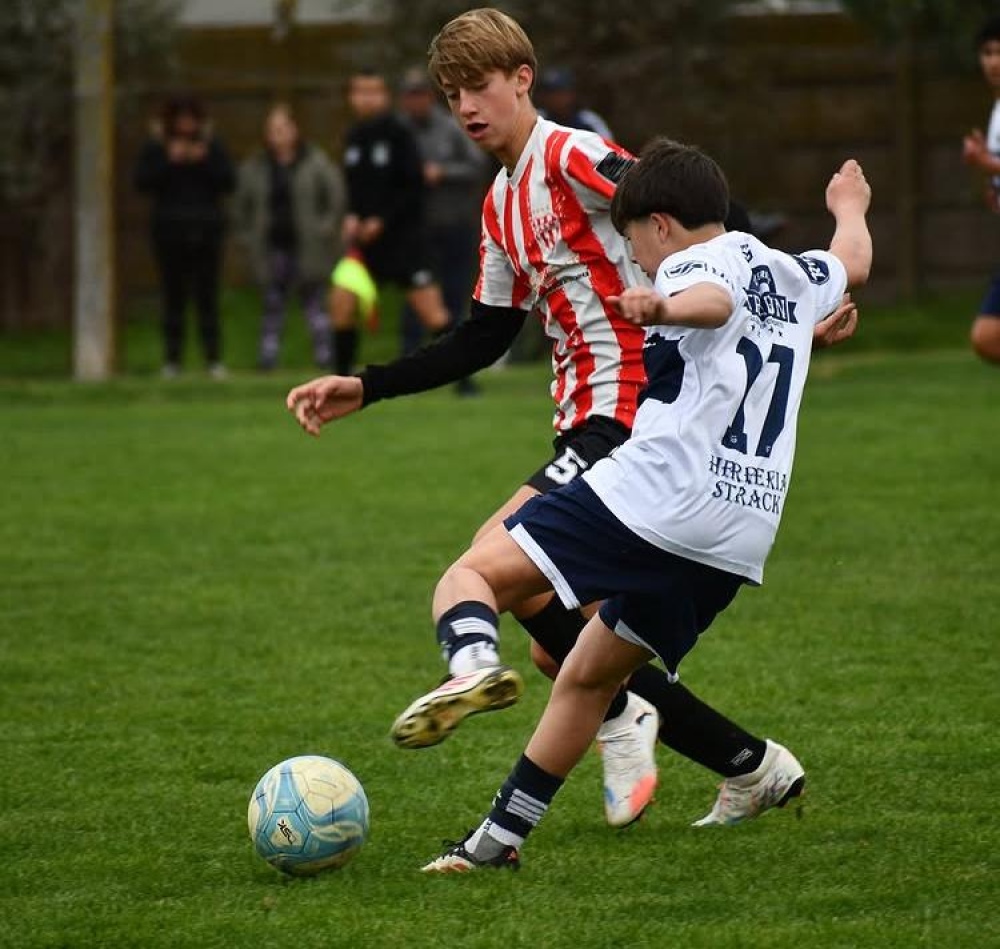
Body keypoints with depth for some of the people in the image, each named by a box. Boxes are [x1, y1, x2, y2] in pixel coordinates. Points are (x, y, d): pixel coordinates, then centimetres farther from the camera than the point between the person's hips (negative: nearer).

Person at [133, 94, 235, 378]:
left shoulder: (211, 146, 9)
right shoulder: (155, 147, 6)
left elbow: (229, 181, 2)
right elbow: (140, 181, -4)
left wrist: (205, 160, -11)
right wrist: (168, 161, -13)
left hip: (206, 230, 0)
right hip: (169, 231, 0)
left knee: (207, 295, -2)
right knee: (173, 295, -1)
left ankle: (214, 358, -1)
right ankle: (172, 358, 2)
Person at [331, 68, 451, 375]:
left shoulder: (398, 134, -9)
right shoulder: (354, 137, 8)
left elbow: (413, 187, -13)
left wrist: (382, 221, -16)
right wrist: (352, 217, -1)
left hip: (402, 235, -6)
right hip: (366, 236, 6)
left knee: (431, 311, -9)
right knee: (341, 301, -4)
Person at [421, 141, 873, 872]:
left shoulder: (695, 265, -1)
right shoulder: (793, 277, 24)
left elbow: (717, 301, -27)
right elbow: (854, 262, 47)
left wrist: (664, 309, -48)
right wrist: (849, 207, 68)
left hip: (654, 501, -8)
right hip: (739, 538, 8)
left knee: (471, 577, -10)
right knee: (588, 677, 19)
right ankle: (501, 837, 19)